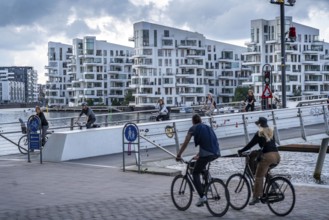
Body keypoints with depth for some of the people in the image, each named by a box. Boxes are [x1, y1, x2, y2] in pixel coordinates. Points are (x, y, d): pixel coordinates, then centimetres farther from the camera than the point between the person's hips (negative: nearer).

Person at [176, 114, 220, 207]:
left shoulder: (193, 128, 10)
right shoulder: (207, 127, 28)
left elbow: (185, 143, 6)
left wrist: (178, 155, 15)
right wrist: (198, 155, 46)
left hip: (206, 154, -6)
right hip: (216, 153, 6)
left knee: (195, 174, 6)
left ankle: (202, 197, -9)